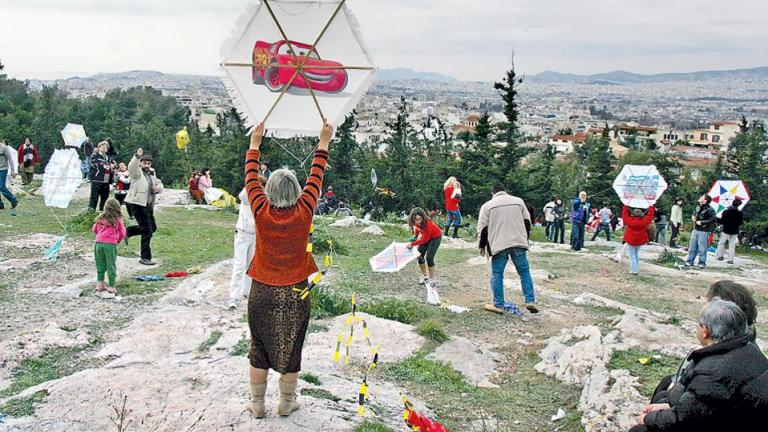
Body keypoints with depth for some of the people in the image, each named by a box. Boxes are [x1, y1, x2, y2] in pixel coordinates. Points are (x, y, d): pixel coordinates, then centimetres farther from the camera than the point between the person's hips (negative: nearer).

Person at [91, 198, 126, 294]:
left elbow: (94, 229, 16)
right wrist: (118, 240, 22)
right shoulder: (118, 220, 0)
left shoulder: (101, 218, 8)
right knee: (111, 265, 4)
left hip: (98, 243, 3)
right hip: (111, 244, -3)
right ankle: (111, 286, 7)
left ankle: (99, 284, 16)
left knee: (100, 264, 15)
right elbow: (122, 233, 2)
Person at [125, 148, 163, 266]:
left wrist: (158, 187, -2)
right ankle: (145, 258, -1)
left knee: (153, 227, 19)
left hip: (148, 205, 8)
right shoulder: (137, 172, -9)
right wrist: (137, 156, -49)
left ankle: (128, 232, 35)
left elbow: (159, 183, 23)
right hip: (137, 204, -8)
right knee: (147, 231, -8)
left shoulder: (151, 174, 14)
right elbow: (132, 167, -31)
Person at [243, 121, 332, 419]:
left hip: (263, 293, 0)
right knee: (291, 349, 13)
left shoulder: (261, 211, -14)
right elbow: (316, 176, -2)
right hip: (295, 294, 0)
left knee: (259, 350, 14)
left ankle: (257, 404, 24)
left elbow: (251, 177, 0)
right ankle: (286, 403, 26)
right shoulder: (304, 212, -13)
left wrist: (255, 143, 13)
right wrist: (323, 142, 10)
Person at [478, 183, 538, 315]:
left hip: (499, 245, -2)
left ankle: (498, 305, 6)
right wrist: (525, 239, 25)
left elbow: (483, 228, 3)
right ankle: (530, 301, 4)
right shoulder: (518, 201, 11)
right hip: (518, 243, 2)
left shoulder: (487, 205, 4)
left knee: (497, 274, 6)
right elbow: (527, 222, 14)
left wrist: (482, 246, 13)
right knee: (524, 272, 11)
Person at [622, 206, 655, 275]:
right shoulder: (644, 221, -13)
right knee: (637, 254, 22)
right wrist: (651, 207, 8)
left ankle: (634, 270, 0)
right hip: (640, 241, 3)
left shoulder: (629, 220, -19)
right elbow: (650, 215, -2)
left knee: (632, 255, 6)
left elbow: (624, 214, -5)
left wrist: (626, 206, 4)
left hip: (630, 241, -3)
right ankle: (637, 269, 23)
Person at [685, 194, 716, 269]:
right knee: (692, 247, 11)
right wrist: (693, 218, 4)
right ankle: (690, 261, 19)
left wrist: (702, 222, -21)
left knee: (702, 248, -1)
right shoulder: (698, 208, 10)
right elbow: (694, 215, 28)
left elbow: (713, 219, -21)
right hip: (695, 230, 7)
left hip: (704, 231, -7)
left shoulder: (710, 209, -13)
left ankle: (702, 263, 8)